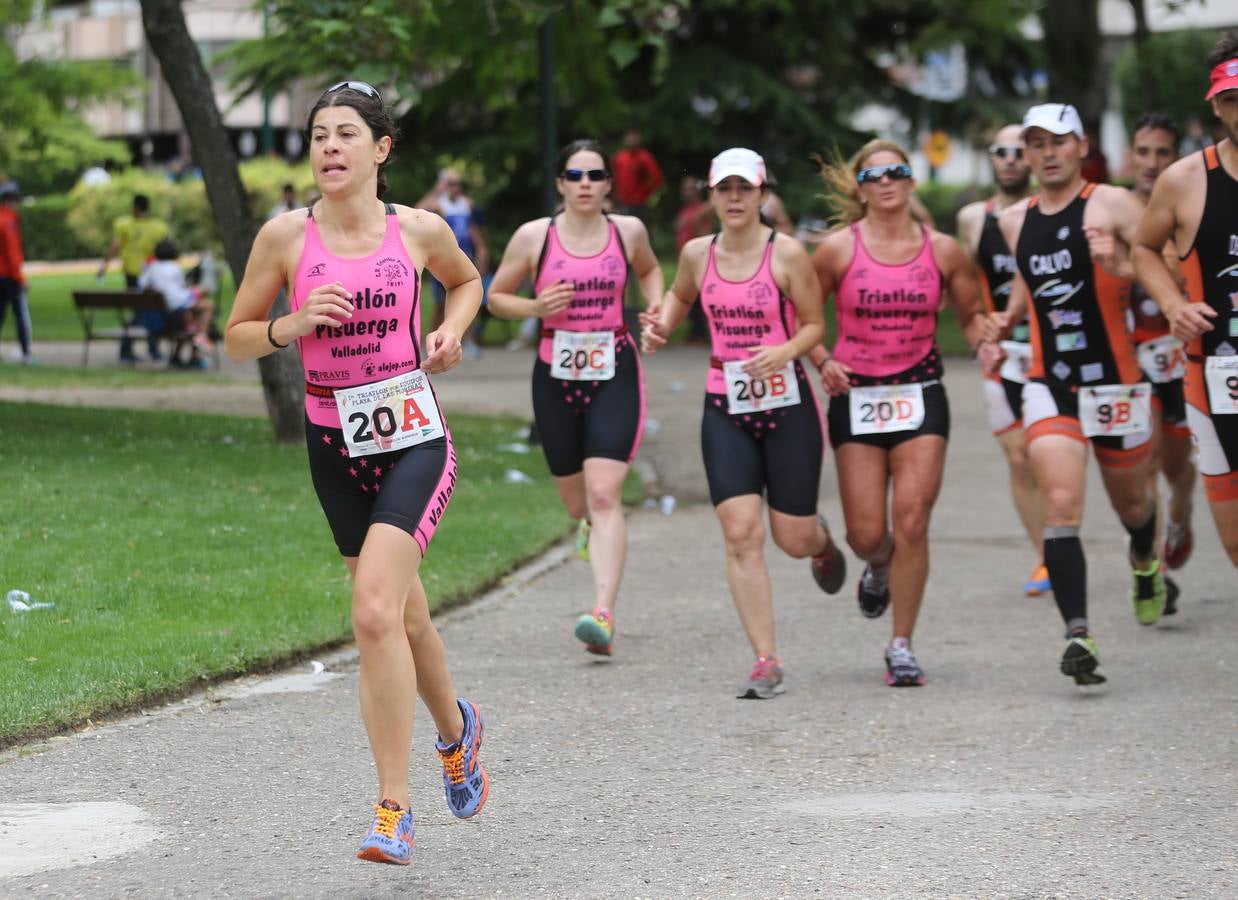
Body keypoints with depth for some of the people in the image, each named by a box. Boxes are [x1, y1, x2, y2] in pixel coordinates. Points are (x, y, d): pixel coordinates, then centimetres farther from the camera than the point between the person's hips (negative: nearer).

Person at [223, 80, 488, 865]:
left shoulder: (419, 231, -3)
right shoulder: (286, 236, -3)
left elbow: (467, 279, 19)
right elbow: (236, 338, 5)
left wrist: (453, 331, 0)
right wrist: (294, 325, -14)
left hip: (414, 440, -3)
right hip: (335, 446, 3)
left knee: (375, 611, -19)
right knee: (403, 616, 15)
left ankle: (394, 811, -14)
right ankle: (457, 726, 45)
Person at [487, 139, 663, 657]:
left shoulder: (628, 231, 1)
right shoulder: (534, 236, -3)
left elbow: (649, 270, 24)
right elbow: (495, 297, 6)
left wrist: (657, 306, 5)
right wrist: (535, 307, -14)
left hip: (614, 375, -1)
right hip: (556, 377, 1)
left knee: (603, 494, -15)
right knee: (573, 494, 14)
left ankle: (603, 615, -22)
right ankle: (591, 525, 55)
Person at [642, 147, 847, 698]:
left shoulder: (786, 253, -7)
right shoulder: (697, 254, 4)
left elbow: (815, 324, -3)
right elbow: (680, 296, 25)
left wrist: (784, 352, -22)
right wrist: (661, 327, 5)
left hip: (786, 404, -2)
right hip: (725, 409, 2)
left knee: (792, 539, 2)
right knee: (740, 533, -11)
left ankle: (822, 541, 44)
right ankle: (766, 663, -6)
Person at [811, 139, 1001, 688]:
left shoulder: (942, 250, 2)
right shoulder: (838, 249, -3)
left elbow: (971, 315, 13)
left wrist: (985, 342, -8)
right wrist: (823, 361, -11)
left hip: (920, 395, 0)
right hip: (856, 396, 0)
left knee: (911, 524, -9)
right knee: (867, 533, -1)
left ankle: (902, 646, 4)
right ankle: (878, 569, 38)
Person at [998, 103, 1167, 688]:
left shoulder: (1113, 206, -7)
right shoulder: (1015, 222, 9)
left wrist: (1121, 265, -26)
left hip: (1114, 382, -2)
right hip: (1048, 385, 2)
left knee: (1131, 502, 17)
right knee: (1060, 505, -16)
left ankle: (1146, 563, 53)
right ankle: (1078, 635, -22)